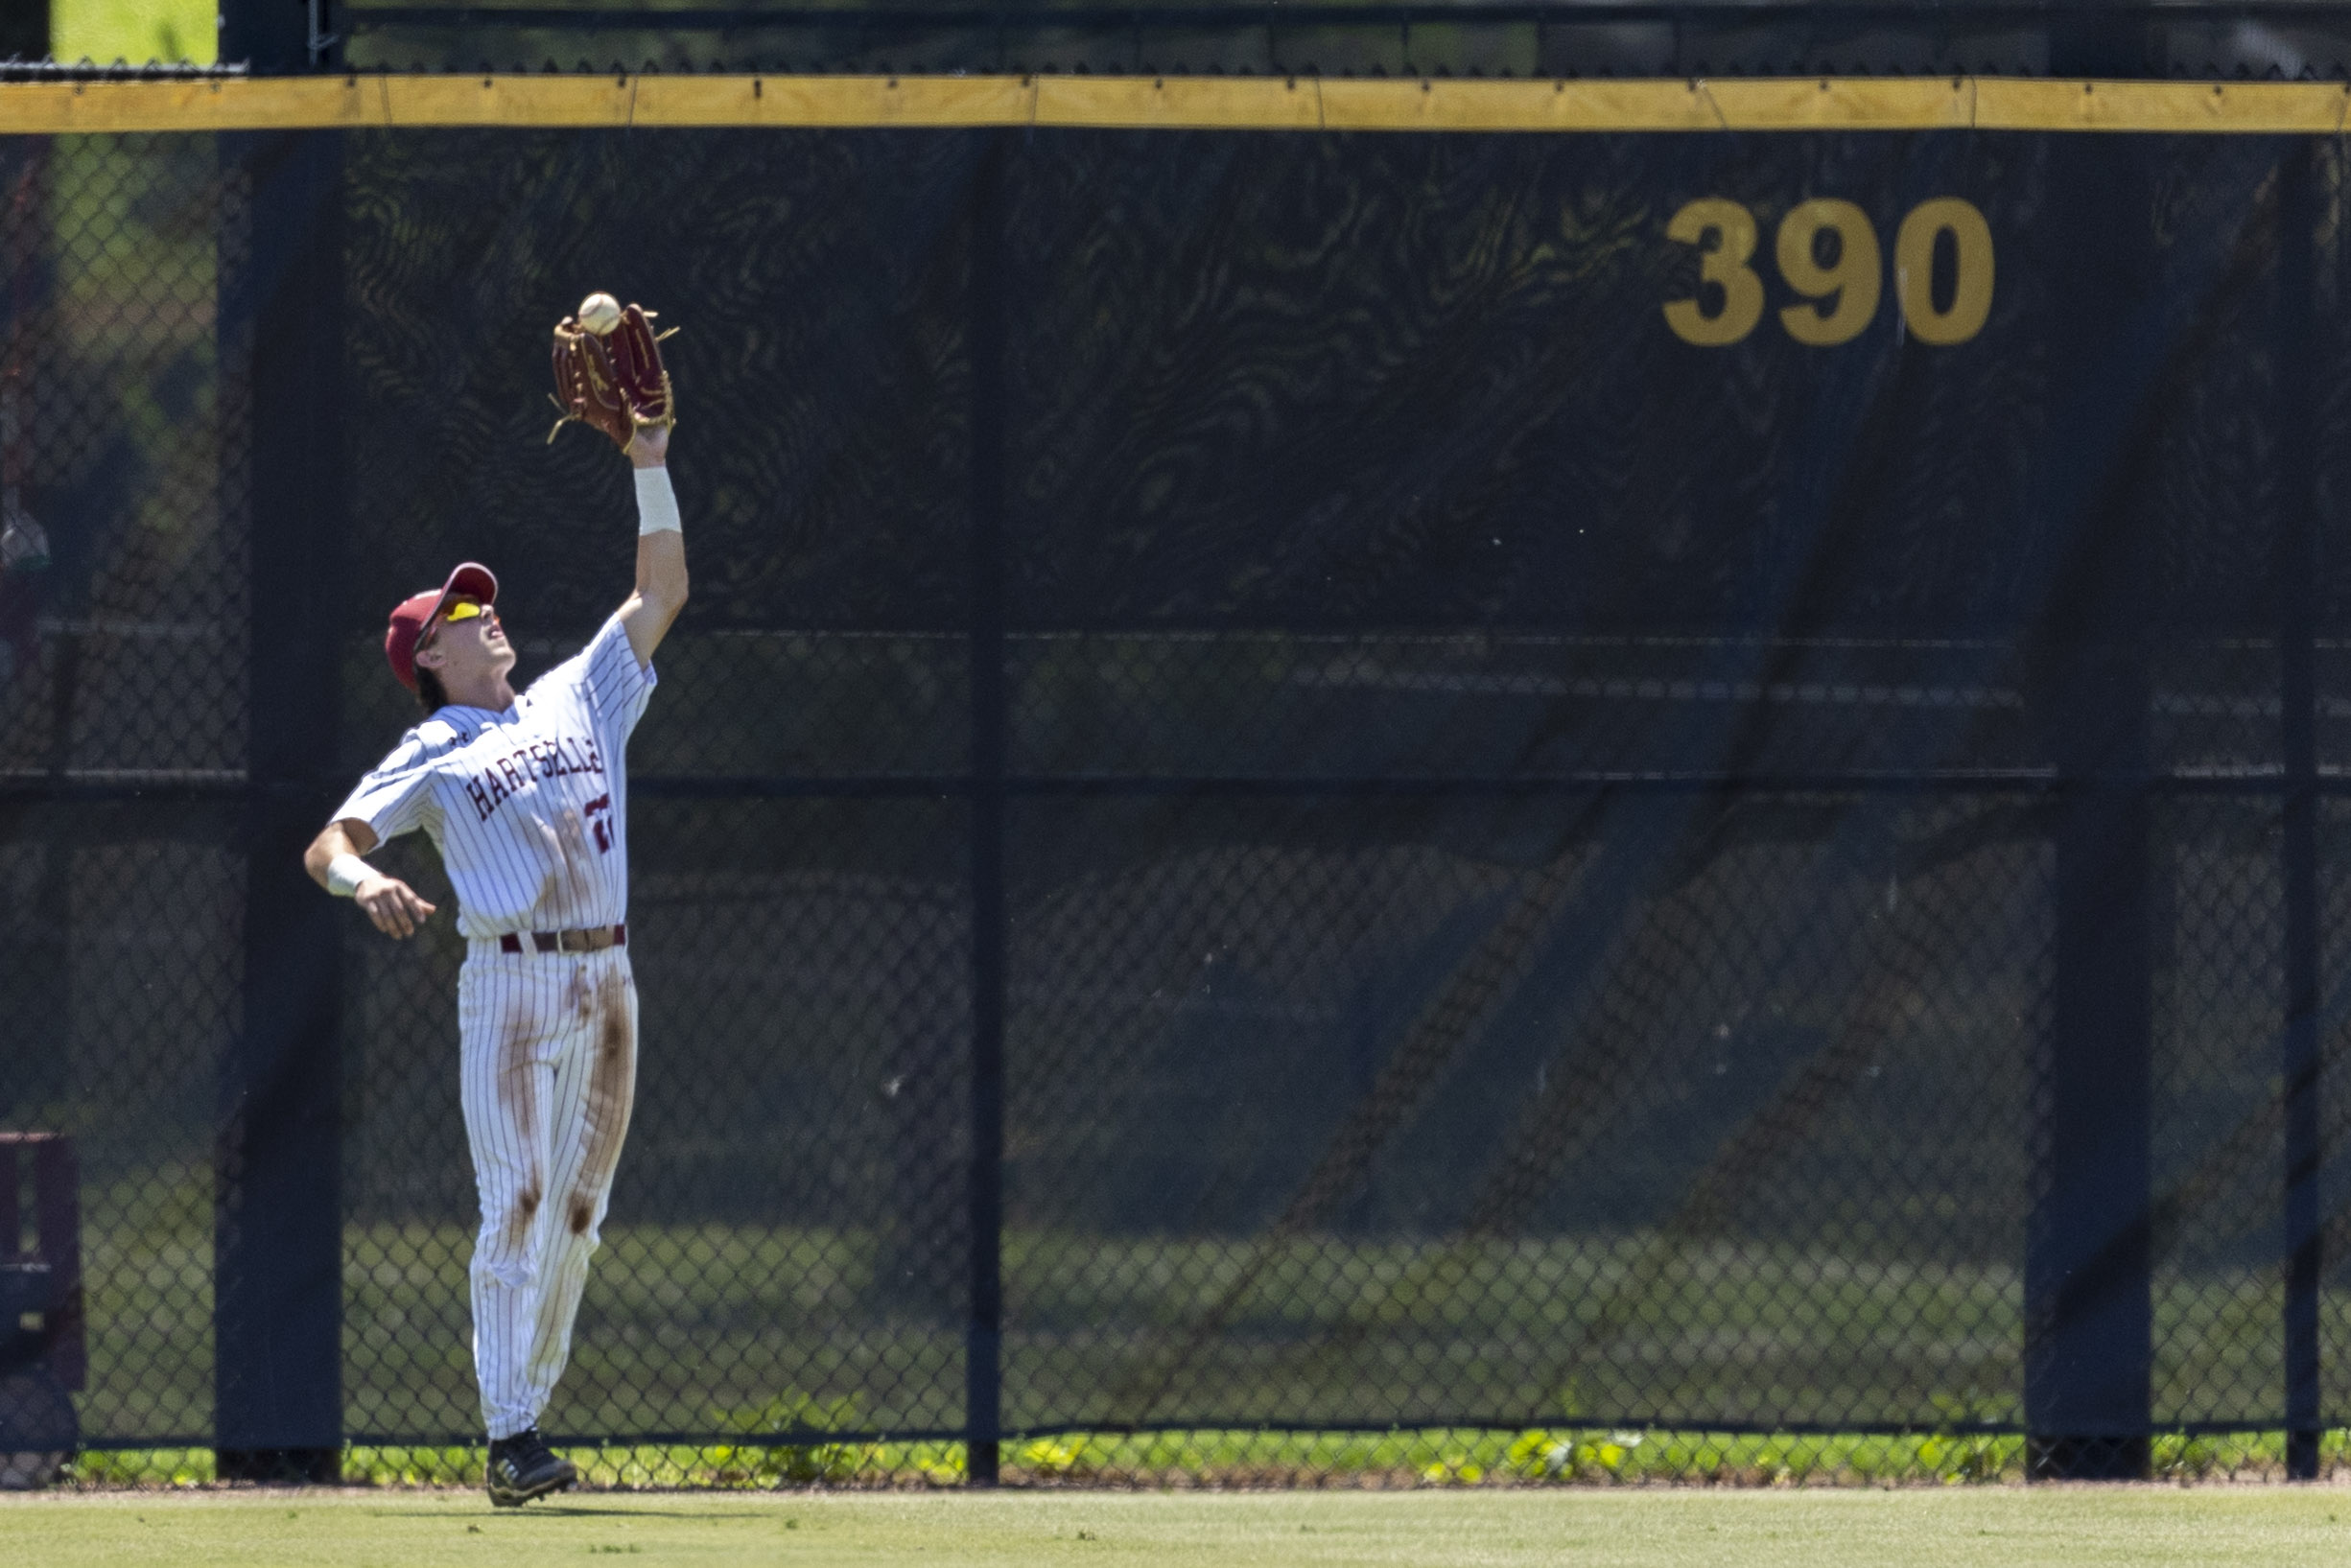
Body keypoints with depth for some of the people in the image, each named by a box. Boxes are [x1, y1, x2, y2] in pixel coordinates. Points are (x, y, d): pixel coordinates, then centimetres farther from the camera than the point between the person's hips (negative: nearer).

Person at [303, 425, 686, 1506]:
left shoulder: (578, 699, 17)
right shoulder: (429, 757, 2)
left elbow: (662, 595, 20)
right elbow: (328, 844, -7)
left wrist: (651, 466, 13)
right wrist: (362, 879, -30)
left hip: (606, 985, 5)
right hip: (508, 986, -5)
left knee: (578, 1211, 5)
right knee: (517, 1205, -10)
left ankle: (531, 1406, 12)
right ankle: (509, 1438, -11)